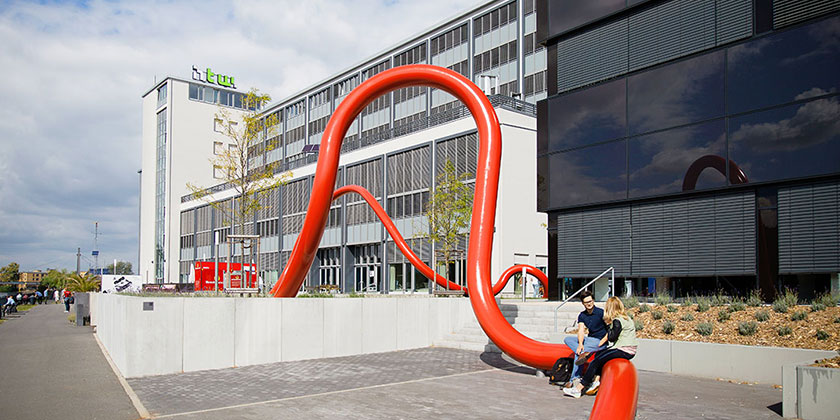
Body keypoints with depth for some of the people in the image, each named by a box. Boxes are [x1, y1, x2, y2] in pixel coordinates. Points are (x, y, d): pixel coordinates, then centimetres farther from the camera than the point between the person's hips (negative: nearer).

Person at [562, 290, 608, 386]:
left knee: (578, 352, -30)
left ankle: (574, 379, -26)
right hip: (590, 339, 7)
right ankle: (584, 353, -31)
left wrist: (602, 342, -20)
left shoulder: (601, 313, -10)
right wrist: (580, 343, -26)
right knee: (567, 339, -11)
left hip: (601, 341, -7)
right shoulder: (582, 315, 6)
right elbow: (581, 331, -6)